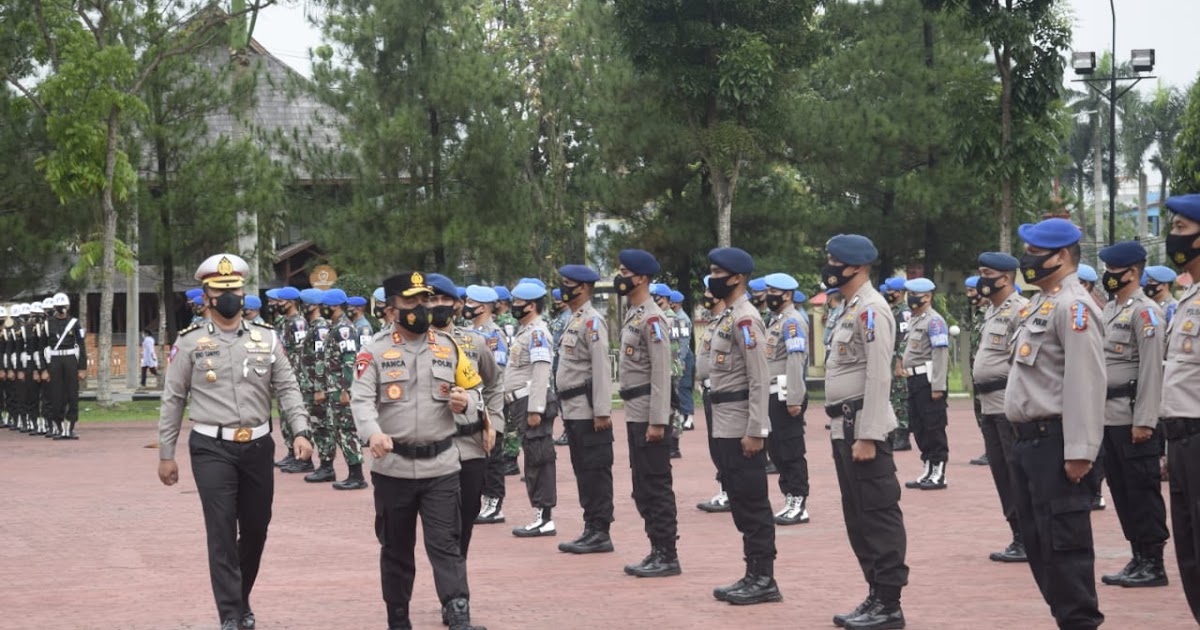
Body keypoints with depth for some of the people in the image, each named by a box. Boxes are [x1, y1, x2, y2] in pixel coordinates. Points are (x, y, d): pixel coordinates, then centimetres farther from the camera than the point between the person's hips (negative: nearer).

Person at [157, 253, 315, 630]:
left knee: (256, 529, 11)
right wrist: (166, 454, 1)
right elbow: (173, 400, 2)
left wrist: (300, 431, -12)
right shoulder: (189, 342, 0)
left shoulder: (267, 339, 6)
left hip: (258, 446, 3)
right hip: (212, 448, -3)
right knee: (221, 530, -8)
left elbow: (287, 388, 3)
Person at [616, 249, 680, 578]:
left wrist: (658, 421, -22)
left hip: (649, 415, -10)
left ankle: (668, 556, 0)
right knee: (643, 488, 13)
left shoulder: (652, 319, -14)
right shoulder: (632, 315, 16)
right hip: (634, 414, 10)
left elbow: (662, 372, -19)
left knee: (657, 487, -5)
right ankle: (657, 551, 19)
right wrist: (635, 418, 20)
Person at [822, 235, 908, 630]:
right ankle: (875, 597, 21)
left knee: (879, 515, -5)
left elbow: (878, 378, -20)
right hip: (845, 427, 10)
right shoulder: (850, 309, 17)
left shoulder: (871, 309, -15)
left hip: (864, 428, -10)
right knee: (858, 517, 14)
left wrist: (867, 436, -23)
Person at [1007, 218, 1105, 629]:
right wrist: (1024, 441, 20)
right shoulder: (1040, 304, 17)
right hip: (1029, 440, 10)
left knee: (1064, 541, -6)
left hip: (1055, 442, -10)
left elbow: (1086, 383, -21)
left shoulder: (1073, 307, -14)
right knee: (1037, 539, 15)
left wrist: (1079, 452, -24)